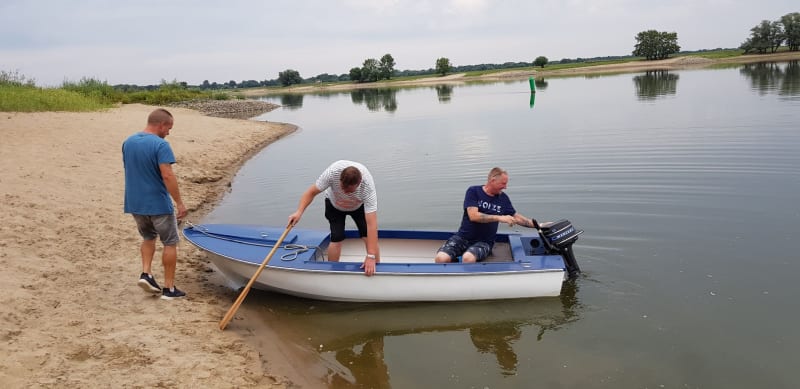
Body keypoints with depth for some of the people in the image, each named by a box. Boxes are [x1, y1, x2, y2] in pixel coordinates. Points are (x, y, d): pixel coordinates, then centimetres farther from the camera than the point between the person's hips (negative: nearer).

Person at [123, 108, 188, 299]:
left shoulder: (128, 142, 6)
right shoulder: (160, 145, -18)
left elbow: (129, 170, 14)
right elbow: (167, 176, -24)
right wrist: (179, 202, -20)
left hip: (134, 203, 7)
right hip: (158, 204, -7)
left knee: (148, 237, 28)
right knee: (170, 243, 8)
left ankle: (146, 273, 11)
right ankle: (169, 288, 11)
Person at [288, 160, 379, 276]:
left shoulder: (368, 187, -42)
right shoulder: (333, 172, -41)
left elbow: (371, 223, -44)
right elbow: (311, 192, -25)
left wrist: (371, 257, -47)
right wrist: (299, 212, -40)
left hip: (359, 205, 0)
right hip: (334, 204, 0)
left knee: (369, 237, -13)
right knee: (336, 239, -11)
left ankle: (376, 269, 4)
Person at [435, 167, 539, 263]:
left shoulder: (503, 198, 5)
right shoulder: (473, 191, -6)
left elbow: (516, 217, 18)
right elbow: (473, 216, -18)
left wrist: (536, 224, 9)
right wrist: (500, 218, -21)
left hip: (484, 242, 1)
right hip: (463, 237, -1)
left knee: (468, 258, -34)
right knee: (441, 258, -29)